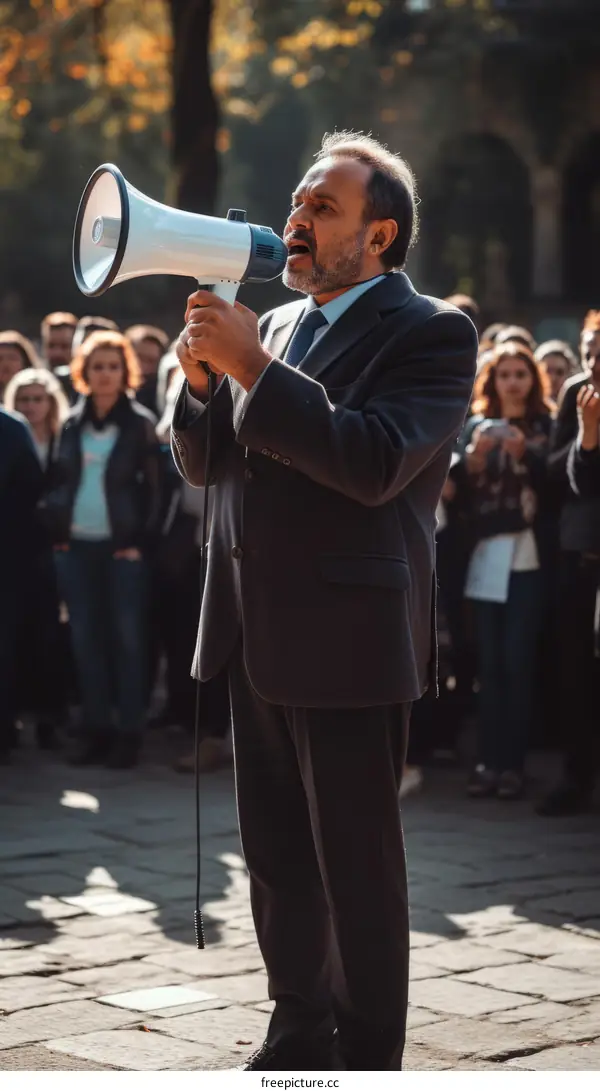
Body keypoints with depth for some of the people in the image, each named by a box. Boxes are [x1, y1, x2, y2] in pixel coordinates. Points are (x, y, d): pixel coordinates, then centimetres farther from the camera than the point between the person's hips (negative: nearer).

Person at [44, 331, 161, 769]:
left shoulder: (140, 422, -1)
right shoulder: (73, 423, 9)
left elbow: (152, 487, -3)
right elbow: (59, 481, 12)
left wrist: (139, 542, -10)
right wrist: (56, 531, 1)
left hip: (122, 547, -4)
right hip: (76, 546, 4)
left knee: (127, 639, 0)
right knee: (86, 639, 6)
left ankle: (129, 733, 4)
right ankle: (97, 729, 13)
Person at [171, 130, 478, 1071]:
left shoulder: (429, 334, -8)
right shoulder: (273, 328, 14)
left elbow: (374, 463, -24)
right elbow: (205, 464, 16)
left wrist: (252, 368, -24)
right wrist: (201, 377, -4)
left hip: (348, 640, -7)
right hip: (258, 639, 7)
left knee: (359, 869, 2)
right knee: (277, 860, 15)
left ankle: (367, 1056, 12)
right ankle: (298, 1036, 28)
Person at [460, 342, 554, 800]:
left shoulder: (545, 425, 6)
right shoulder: (478, 425, 13)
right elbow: (464, 491, 6)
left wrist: (524, 454, -16)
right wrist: (474, 457, -11)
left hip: (529, 554, -2)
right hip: (487, 553, 2)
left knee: (518, 660, -6)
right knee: (490, 661, -1)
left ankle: (513, 762, -2)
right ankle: (488, 759, 2)